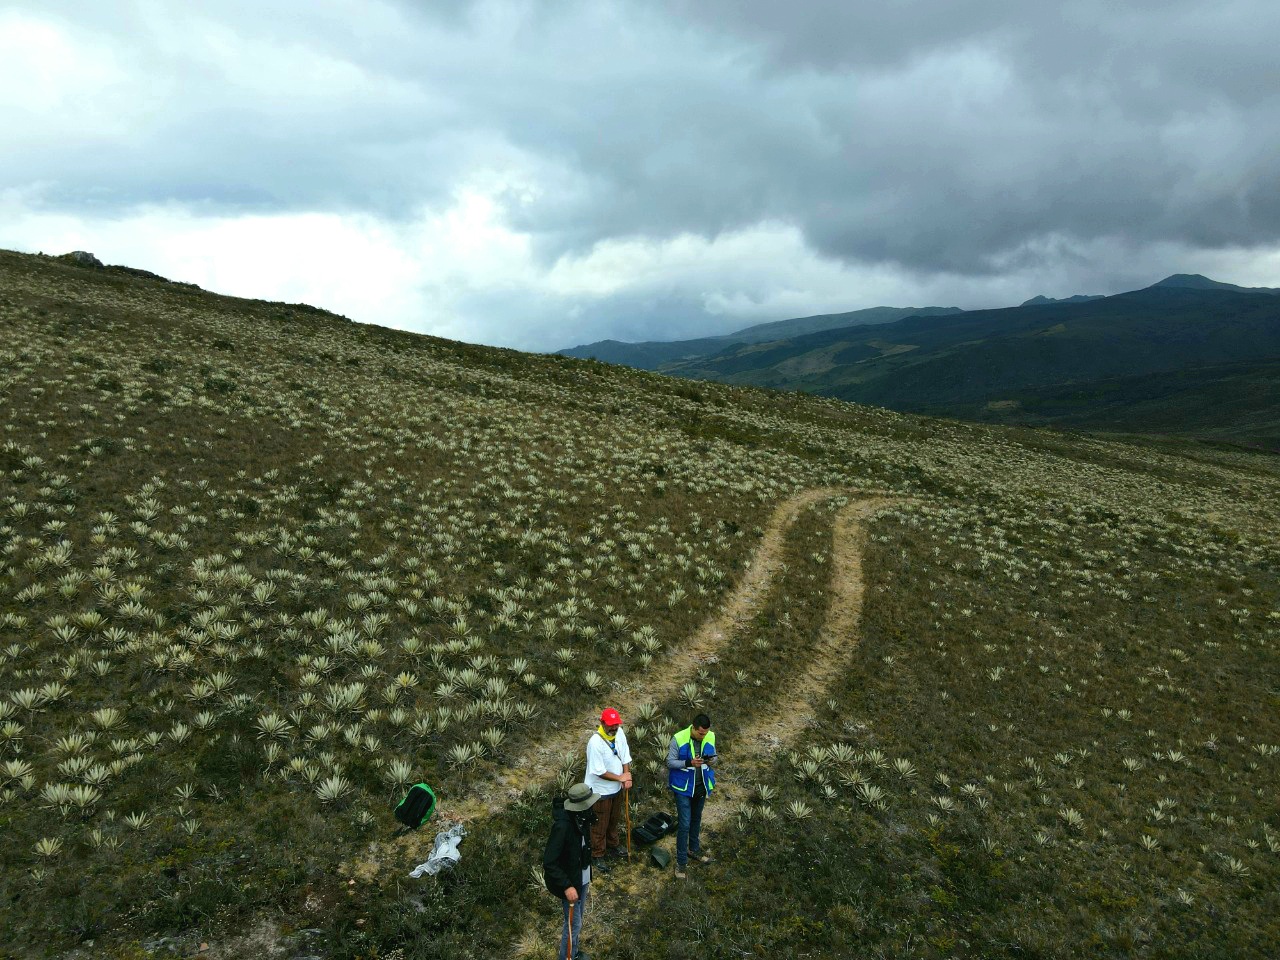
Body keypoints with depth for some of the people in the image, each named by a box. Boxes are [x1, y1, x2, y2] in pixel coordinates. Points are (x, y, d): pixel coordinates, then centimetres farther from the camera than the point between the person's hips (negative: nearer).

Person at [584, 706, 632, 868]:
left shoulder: (619, 733, -11)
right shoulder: (595, 743, -32)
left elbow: (625, 756, 0)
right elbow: (599, 772, -27)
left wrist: (627, 777, -12)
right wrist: (621, 778, -18)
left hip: (616, 788, 7)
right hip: (600, 791, -7)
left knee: (614, 820, 27)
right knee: (600, 825, 12)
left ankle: (612, 845, 49)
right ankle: (598, 855, 31)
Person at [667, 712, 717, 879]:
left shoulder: (710, 737, -10)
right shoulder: (678, 739, -22)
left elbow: (714, 757, 5)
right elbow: (670, 762, -16)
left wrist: (712, 760, -20)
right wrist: (689, 763, -31)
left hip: (701, 786, 5)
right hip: (683, 787, -5)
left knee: (696, 820, 23)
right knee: (684, 824, -2)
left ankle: (694, 849, 44)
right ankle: (681, 861, 11)